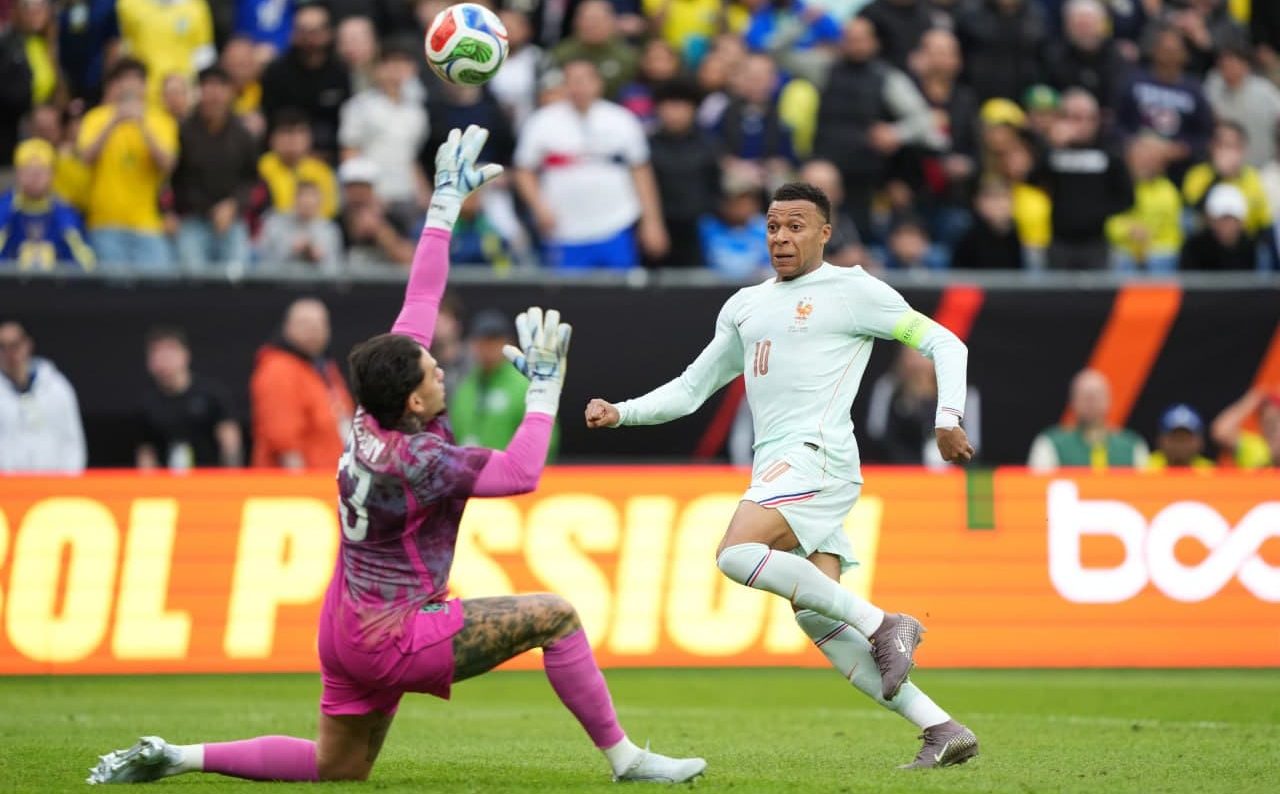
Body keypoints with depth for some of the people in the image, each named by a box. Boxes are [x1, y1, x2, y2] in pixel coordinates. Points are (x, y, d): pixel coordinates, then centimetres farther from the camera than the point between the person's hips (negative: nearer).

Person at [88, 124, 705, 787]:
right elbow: (521, 473, -26)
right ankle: (623, 758, -8)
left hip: (346, 627, 9)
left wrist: (446, 203, 9)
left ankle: (174, 756, 14)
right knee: (554, 614, -9)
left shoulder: (374, 420, -1)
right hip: (392, 638, -9)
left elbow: (419, 304, 5)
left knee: (339, 767, 21)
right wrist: (544, 386, -18)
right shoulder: (415, 459, -24)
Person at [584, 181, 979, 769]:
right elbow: (689, 390, 27)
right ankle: (943, 730, -4)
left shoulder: (851, 290, 3)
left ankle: (882, 624, -21)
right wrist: (621, 413, 13)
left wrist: (947, 418, -9)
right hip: (776, 470, 7)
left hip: (817, 452, -7)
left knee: (736, 554, -28)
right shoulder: (745, 306, 23)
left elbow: (943, 343, 4)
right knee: (816, 620, -3)